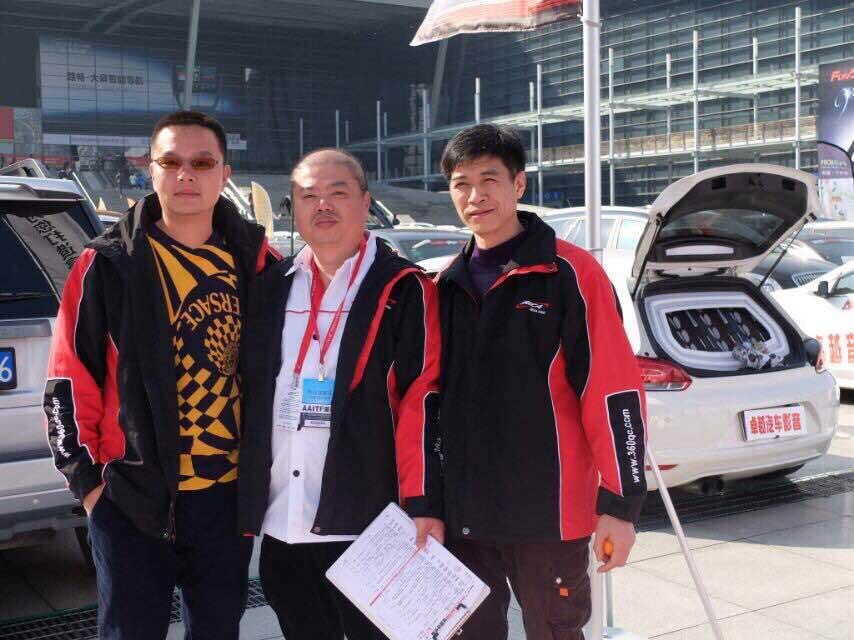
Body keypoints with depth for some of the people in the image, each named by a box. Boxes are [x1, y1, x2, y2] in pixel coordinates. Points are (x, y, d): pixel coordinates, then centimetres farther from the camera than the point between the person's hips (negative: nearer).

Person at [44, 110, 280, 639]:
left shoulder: (257, 262, 2)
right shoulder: (109, 263, -5)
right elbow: (69, 378, -3)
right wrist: (86, 475, -5)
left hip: (229, 493, 3)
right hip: (133, 496, -2)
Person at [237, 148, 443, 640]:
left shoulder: (402, 288, -5)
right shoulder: (273, 286, 12)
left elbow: (422, 400, -11)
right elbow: (250, 391, 17)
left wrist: (423, 504, -16)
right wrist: (244, 496, 14)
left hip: (367, 516, -5)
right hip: (280, 518, 6)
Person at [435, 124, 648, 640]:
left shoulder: (571, 273, -8)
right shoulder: (447, 285, 8)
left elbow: (614, 393, -12)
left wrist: (620, 503, -14)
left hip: (550, 512, -5)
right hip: (463, 514, 5)